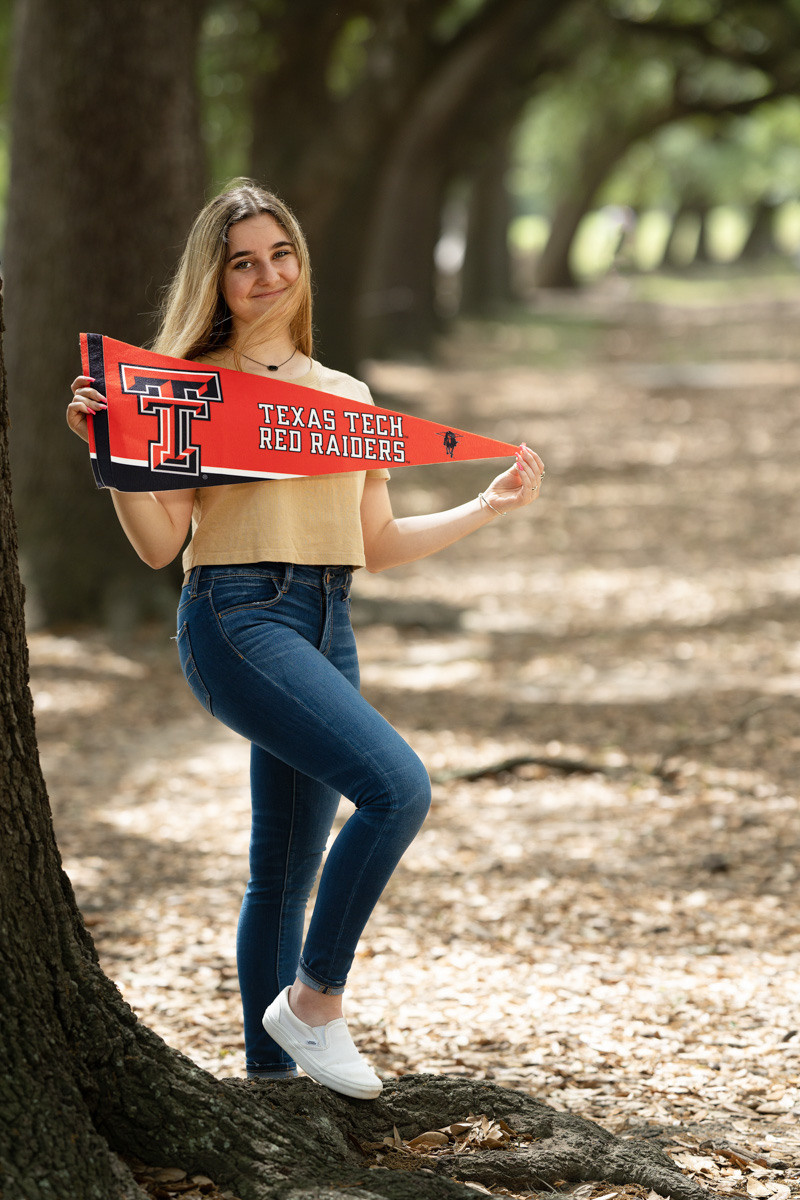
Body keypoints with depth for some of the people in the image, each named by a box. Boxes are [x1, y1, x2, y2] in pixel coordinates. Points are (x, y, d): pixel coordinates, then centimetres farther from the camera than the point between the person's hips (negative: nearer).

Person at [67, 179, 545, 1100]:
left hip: (327, 628, 6)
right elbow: (159, 543, -5)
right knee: (398, 786, -22)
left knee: (286, 873, 9)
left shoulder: (347, 395, 17)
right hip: (237, 618, -6)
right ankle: (314, 999, -8)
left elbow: (377, 543, 20)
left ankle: (270, 1072, 17)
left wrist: (490, 507, 19)